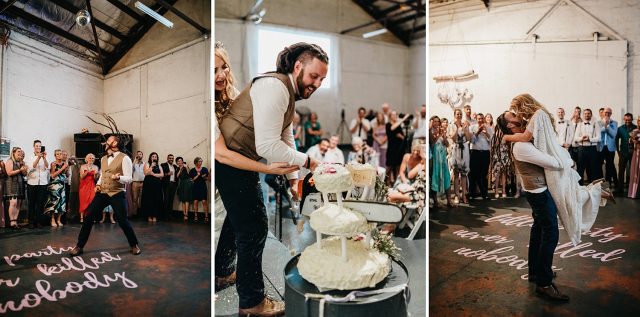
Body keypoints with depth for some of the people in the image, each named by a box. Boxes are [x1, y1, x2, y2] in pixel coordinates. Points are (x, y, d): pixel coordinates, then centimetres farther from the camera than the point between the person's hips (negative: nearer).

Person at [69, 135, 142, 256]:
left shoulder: (124, 158, -9)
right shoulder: (103, 159, 13)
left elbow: (129, 178, -13)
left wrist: (118, 178, -33)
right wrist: (98, 184, 7)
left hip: (117, 194, -6)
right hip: (102, 192, 6)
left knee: (122, 221, -3)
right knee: (89, 218, 3)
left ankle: (134, 245, 16)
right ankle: (79, 246, 18)